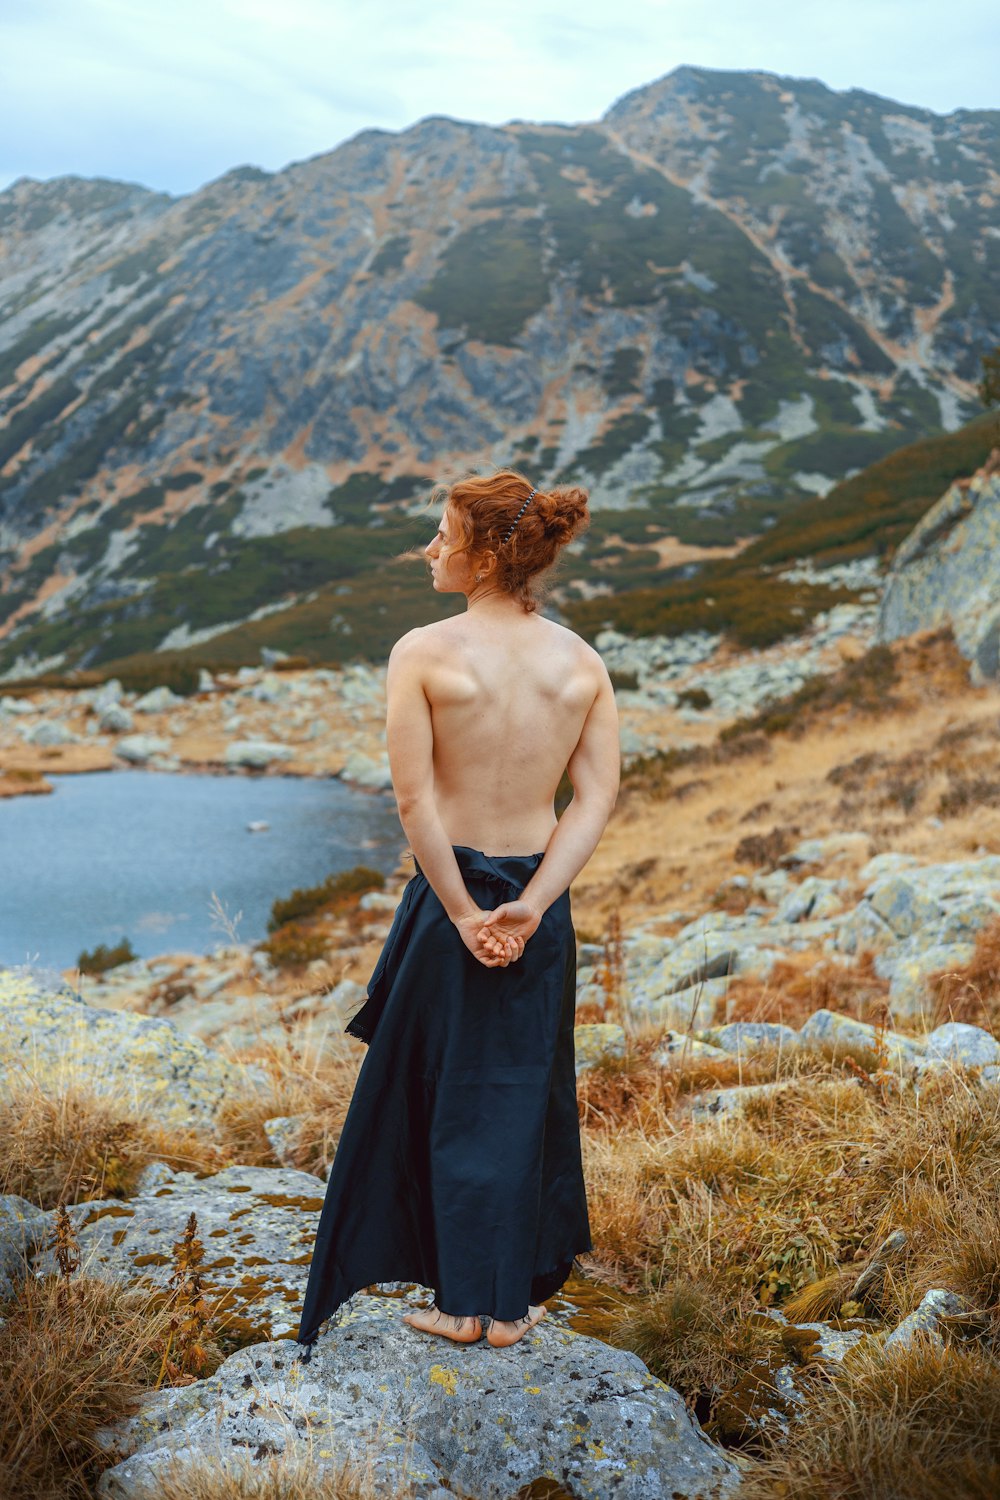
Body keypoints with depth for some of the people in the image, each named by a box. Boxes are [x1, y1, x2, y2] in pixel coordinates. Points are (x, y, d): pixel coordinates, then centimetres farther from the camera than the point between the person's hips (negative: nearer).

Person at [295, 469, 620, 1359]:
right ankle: (513, 1302, 25)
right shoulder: (582, 662, 0)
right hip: (540, 893, 3)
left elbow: (415, 798, -18)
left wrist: (462, 912, -12)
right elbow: (598, 796, -7)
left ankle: (462, 1302, 22)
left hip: (451, 890, -3)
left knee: (444, 1092, 13)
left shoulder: (423, 653, -11)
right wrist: (529, 907, -12)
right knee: (525, 1095, 16)